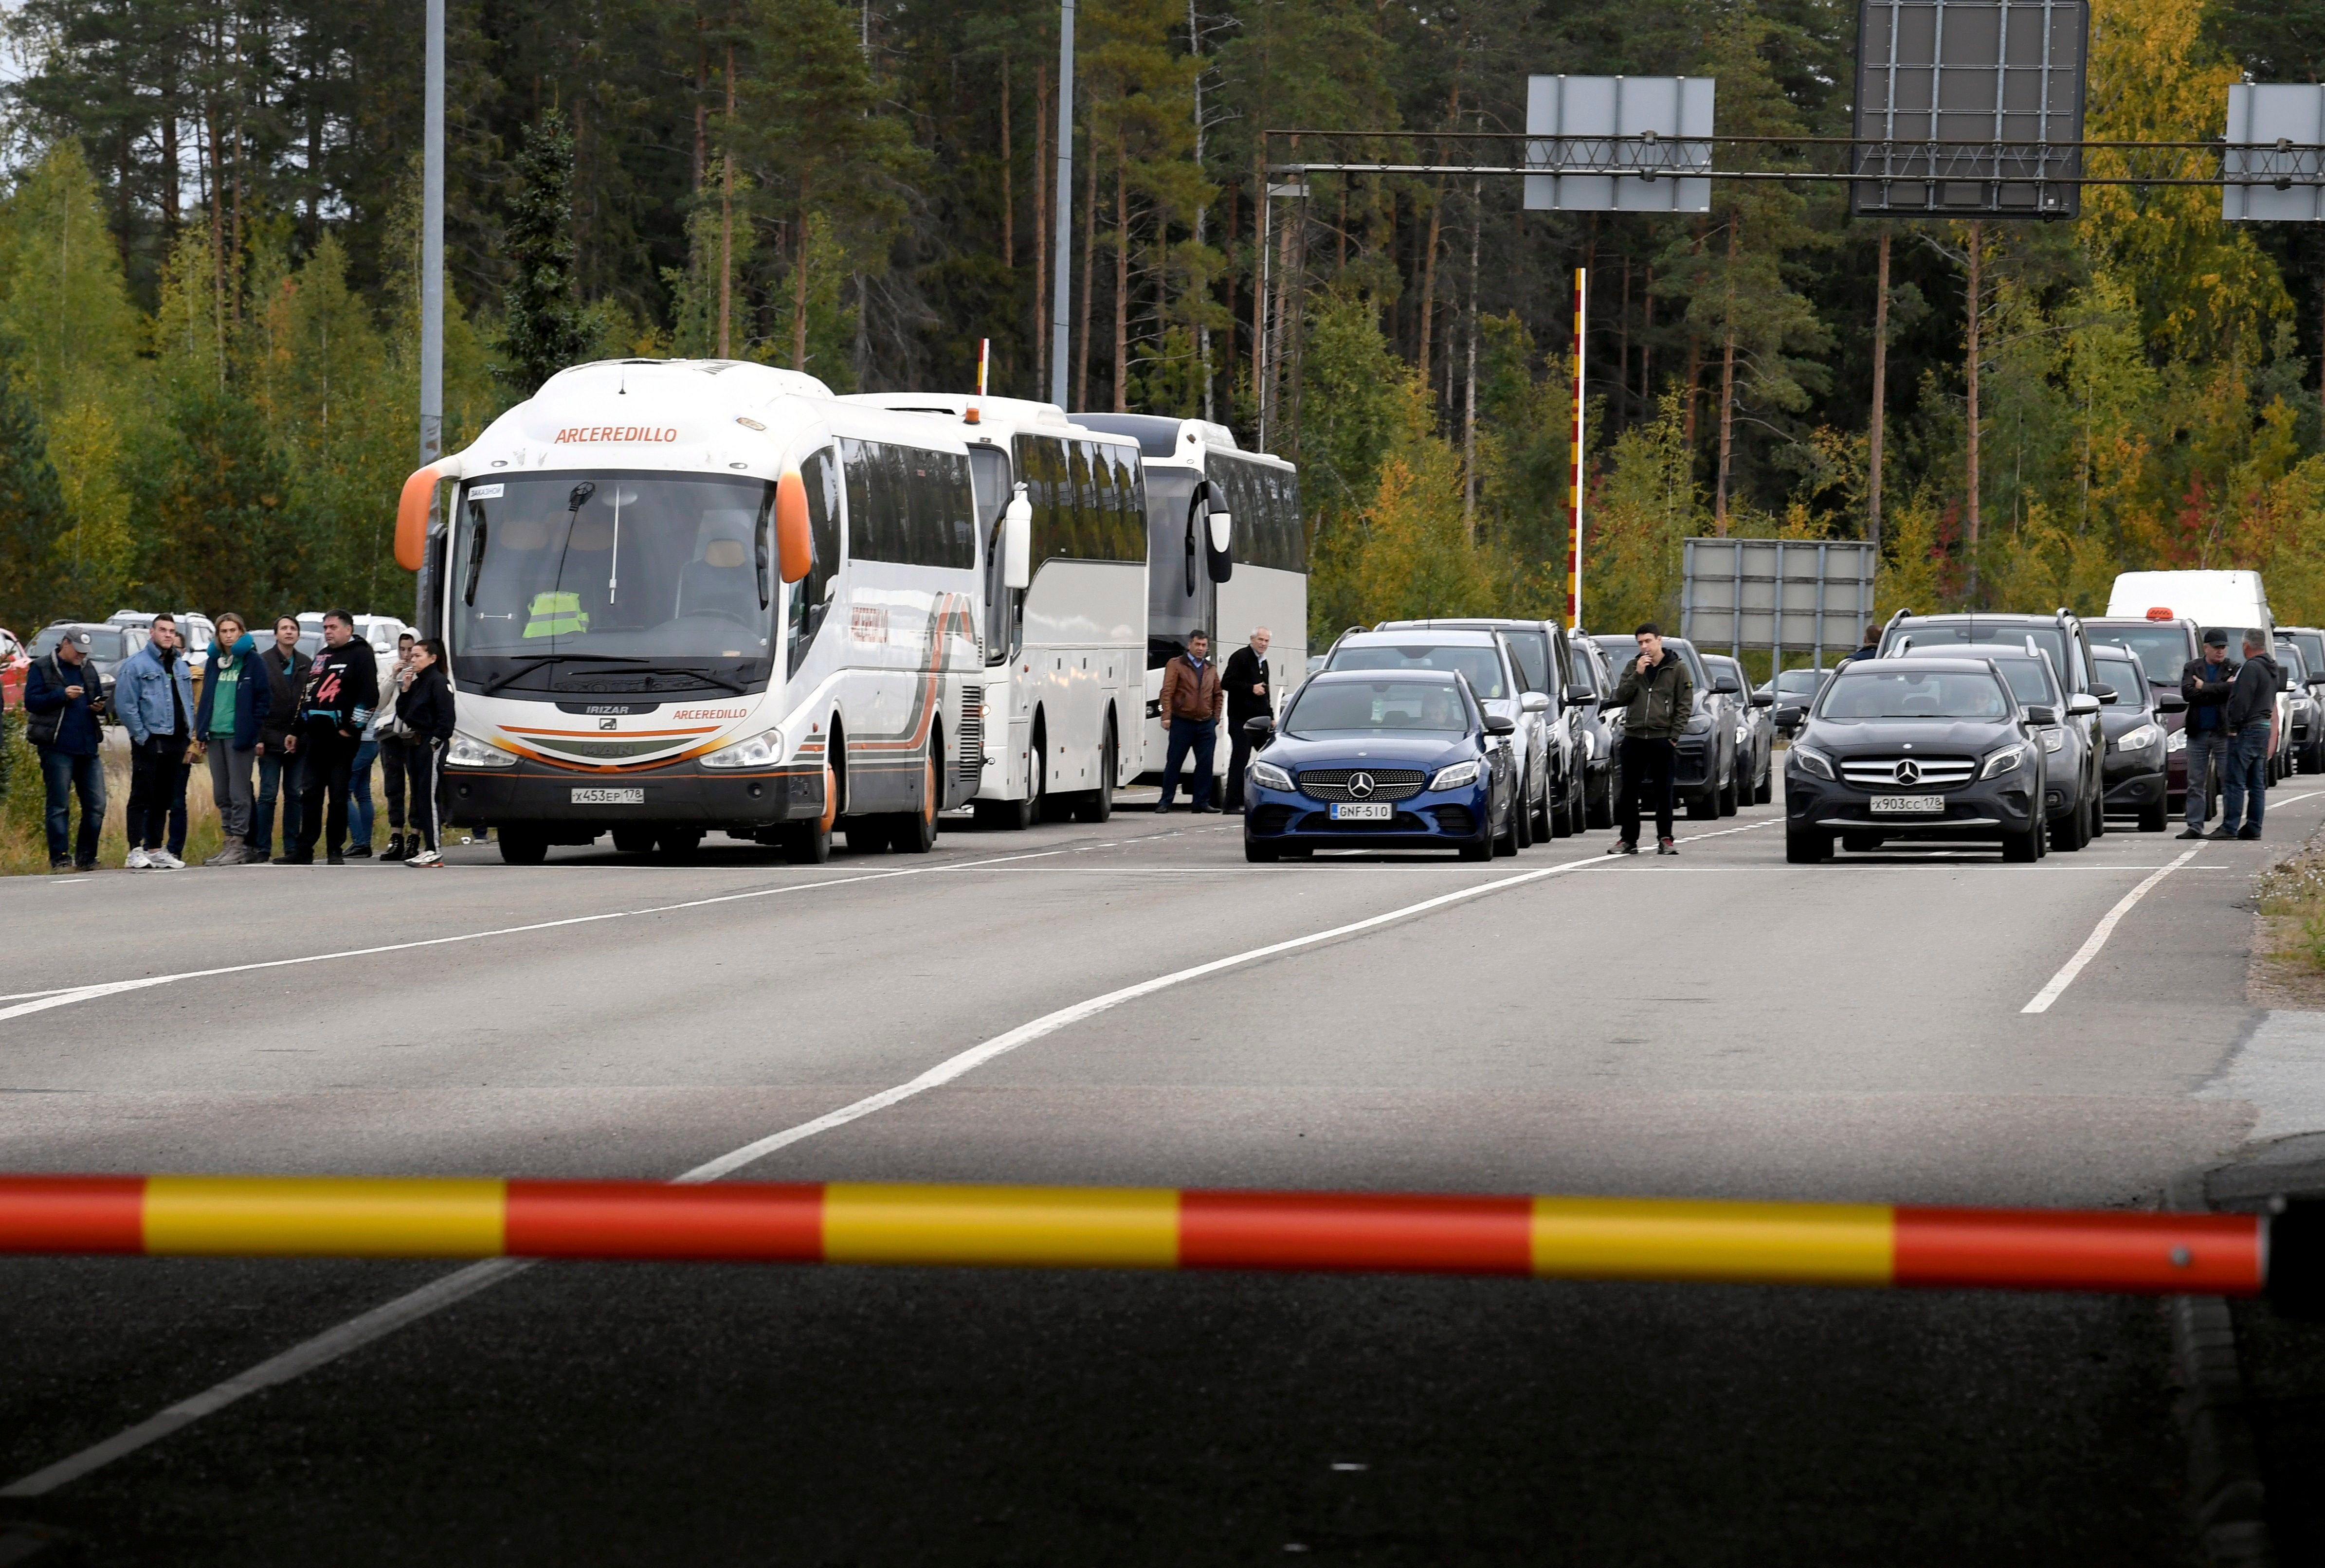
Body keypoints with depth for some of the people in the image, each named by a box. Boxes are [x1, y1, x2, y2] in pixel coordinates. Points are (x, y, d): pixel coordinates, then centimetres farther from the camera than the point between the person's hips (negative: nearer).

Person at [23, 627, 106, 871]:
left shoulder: (88, 671, 18)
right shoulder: (41, 669, 2)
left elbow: (99, 700, 27)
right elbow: (31, 702, -6)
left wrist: (100, 708, 3)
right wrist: (62, 695, -16)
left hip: (88, 749, 6)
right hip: (57, 748, -6)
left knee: (96, 805, 2)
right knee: (59, 806, -4)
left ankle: (86, 858, 11)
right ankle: (59, 858, 1)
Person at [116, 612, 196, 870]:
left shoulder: (181, 667, 16)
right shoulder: (135, 665, -6)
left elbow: (189, 704, 21)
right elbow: (125, 705, -10)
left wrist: (189, 739, 12)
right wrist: (142, 737, -12)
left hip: (175, 743, 7)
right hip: (149, 742, -7)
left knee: (164, 800, 10)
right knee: (142, 798, -7)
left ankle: (155, 850, 16)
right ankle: (136, 852, -8)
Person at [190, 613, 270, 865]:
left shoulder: (251, 661, -2)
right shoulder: (214, 662, 16)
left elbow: (264, 699, -5)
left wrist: (256, 732, -11)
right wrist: (201, 732, 13)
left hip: (239, 736, -7)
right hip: (215, 735, 7)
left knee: (239, 792, -6)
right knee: (221, 794, 9)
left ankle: (238, 843, -4)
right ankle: (231, 841, 15)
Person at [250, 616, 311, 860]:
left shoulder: (306, 664, 11)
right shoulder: (263, 662, 1)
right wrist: (258, 738, -9)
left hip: (298, 739, 3)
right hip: (271, 737, -3)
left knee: (294, 794, 4)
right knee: (268, 794, -5)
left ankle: (292, 846, 8)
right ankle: (261, 847, -2)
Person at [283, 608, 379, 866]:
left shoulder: (361, 655, -3)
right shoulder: (321, 657, 21)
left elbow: (369, 695, -12)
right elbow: (306, 694, 27)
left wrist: (352, 728, -15)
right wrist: (300, 730, 18)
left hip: (341, 739, -7)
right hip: (315, 738, 7)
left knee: (338, 796, -3)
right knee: (310, 794, 4)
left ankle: (336, 850, 2)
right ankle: (304, 850, 6)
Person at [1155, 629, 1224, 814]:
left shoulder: (1211, 669, 16)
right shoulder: (1176, 665, 2)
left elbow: (1218, 695, 20)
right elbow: (1167, 692, -4)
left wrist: (1216, 717, 10)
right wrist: (1167, 716, -13)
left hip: (1206, 723, 4)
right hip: (1182, 722, -4)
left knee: (1205, 764, 0)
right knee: (1174, 762, -1)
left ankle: (1201, 802, 6)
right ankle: (1165, 802, 5)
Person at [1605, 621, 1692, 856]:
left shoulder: (1677, 669, 2)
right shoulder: (1633, 667, 12)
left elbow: (1685, 705, 0)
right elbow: (1620, 698, 4)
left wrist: (1674, 736, -9)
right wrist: (1637, 675, -9)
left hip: (1663, 739, -3)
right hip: (1634, 738, 3)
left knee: (1663, 792, 0)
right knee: (1629, 792, 3)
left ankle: (1665, 839, 6)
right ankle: (1628, 839, 8)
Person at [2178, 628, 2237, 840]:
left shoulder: (2234, 669, 6)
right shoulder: (2192, 668, 11)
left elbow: (2235, 690, -15)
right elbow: (2187, 692, -6)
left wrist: (2204, 688, -9)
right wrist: (2219, 690, -10)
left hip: (2223, 733, -2)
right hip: (2198, 733, 2)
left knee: (2229, 782, -2)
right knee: (2196, 784, 5)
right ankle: (2195, 827, 8)